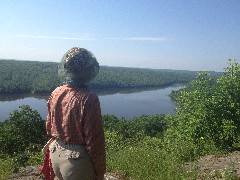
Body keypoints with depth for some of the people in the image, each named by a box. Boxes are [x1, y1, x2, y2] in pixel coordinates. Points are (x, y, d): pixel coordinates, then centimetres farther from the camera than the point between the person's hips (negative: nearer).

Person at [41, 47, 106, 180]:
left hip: (56, 153, 6)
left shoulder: (56, 93, -5)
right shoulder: (88, 99, -23)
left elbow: (49, 127, 6)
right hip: (77, 158, -6)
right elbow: (94, 140, -20)